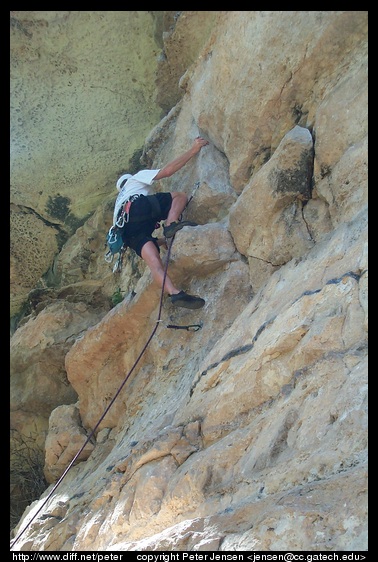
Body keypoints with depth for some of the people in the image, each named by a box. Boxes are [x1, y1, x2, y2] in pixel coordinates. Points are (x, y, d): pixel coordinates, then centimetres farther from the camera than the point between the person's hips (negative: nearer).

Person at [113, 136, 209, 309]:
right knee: (180, 196, 10)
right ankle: (171, 225, -21)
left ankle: (175, 293, -38)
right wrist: (193, 150, 17)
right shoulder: (137, 178, 33)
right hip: (138, 206, -5)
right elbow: (166, 171, 15)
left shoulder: (119, 204, 47)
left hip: (129, 232, 5)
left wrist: (163, 241, 43)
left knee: (154, 261, -14)